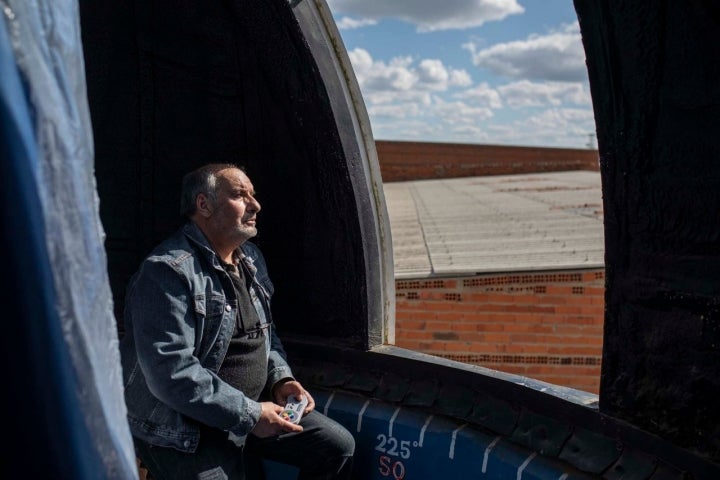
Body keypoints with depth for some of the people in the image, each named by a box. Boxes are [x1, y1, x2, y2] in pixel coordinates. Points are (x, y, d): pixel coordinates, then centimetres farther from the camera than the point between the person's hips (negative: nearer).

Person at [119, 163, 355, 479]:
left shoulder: (251, 257, 8)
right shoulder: (166, 272, -21)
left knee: (338, 445, 4)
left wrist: (281, 379, 0)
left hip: (250, 408, 8)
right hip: (182, 430, -8)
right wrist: (250, 415, -23)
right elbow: (170, 373, -28)